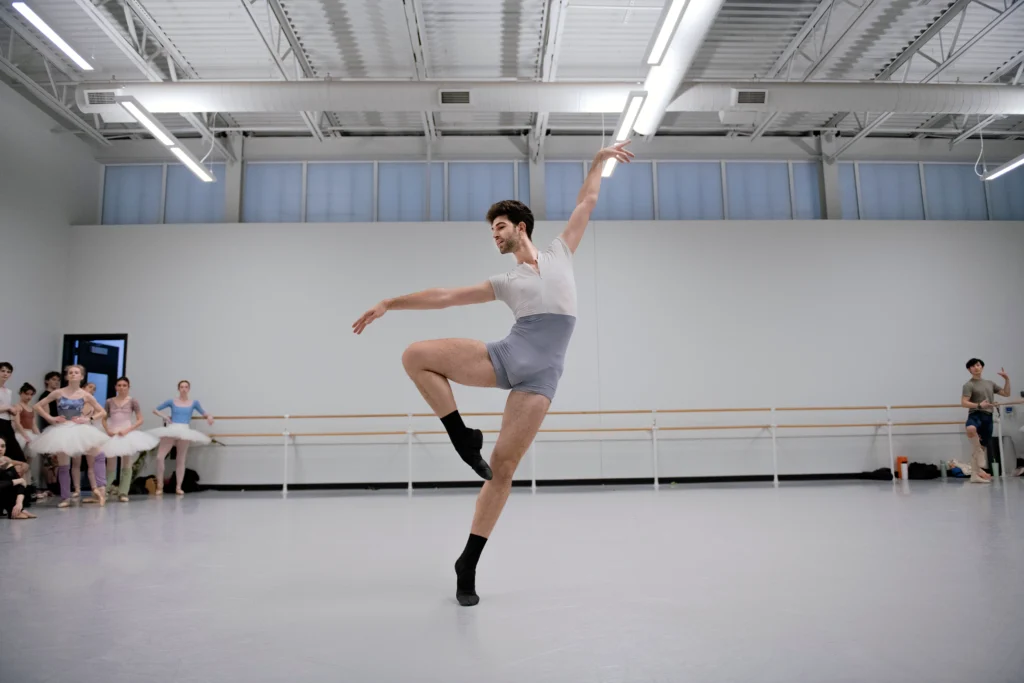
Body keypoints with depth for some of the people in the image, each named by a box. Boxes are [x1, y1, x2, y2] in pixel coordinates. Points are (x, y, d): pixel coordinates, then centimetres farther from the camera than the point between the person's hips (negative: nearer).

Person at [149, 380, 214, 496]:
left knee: (181, 460, 6)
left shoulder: (194, 403, 8)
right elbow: (155, 410, 14)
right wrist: (165, 417, -3)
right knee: (159, 457, -10)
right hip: (171, 430, 0)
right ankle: (159, 485, 4)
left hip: (185, 432, 0)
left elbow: (203, 413, 18)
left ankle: (178, 487, 12)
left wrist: (209, 417, -5)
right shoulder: (171, 401, 6)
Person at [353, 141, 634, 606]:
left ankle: (468, 565, 6)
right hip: (508, 356, 3)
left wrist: (599, 158, 35)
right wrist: (390, 303, 17)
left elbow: (587, 201, 30)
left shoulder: (559, 253, 20)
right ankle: (464, 439, -3)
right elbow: (444, 297, 20)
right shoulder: (504, 283, 21)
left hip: (542, 373, -3)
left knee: (502, 467, -6)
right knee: (416, 356, -15)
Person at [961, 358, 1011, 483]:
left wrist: (1007, 379, 16)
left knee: (983, 447, 7)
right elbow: (964, 403, -11)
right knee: (971, 429, -42)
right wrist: (979, 405, -25)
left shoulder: (990, 383, 19)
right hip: (975, 415, -6)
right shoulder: (969, 385, -1)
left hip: (988, 417, 6)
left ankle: (975, 474, 15)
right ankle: (981, 463, -30)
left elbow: (1006, 393, 26)